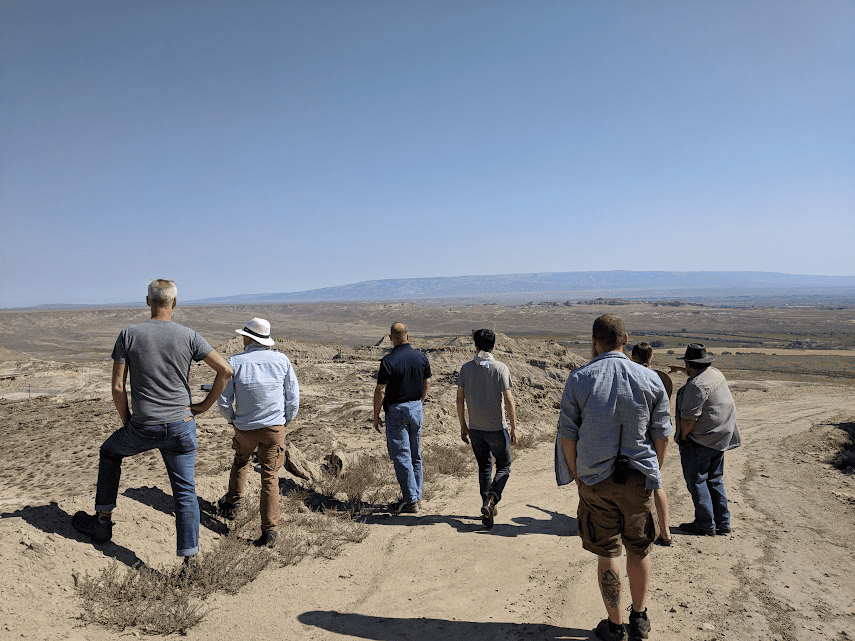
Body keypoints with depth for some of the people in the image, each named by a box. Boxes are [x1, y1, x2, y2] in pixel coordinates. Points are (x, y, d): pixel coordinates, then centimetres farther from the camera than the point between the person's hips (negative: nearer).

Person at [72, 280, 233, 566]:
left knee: (109, 452, 31)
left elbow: (117, 387, -4)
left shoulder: (129, 334, -4)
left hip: (143, 428, 0)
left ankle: (102, 522, 37)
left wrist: (126, 421, 11)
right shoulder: (188, 336, -5)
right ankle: (189, 560, 9)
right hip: (181, 426, 0)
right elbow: (225, 370, -7)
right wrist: (205, 405, 4)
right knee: (185, 491, 8)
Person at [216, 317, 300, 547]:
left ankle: (231, 504, 45)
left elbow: (223, 400, -5)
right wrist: (286, 421, 13)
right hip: (275, 427, 0)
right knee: (270, 477, 5)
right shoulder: (281, 360, -5)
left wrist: (232, 419, 14)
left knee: (240, 462, 29)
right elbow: (294, 397, -2)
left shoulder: (235, 362, -9)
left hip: (245, 427, 0)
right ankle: (270, 529, 1)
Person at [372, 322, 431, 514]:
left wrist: (376, 415, -5)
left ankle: (410, 500, 1)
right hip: (416, 408, 6)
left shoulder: (389, 361, -17)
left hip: (396, 411, -6)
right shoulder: (421, 357, 1)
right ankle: (415, 496, 23)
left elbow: (380, 391, -16)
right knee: (415, 455, 14)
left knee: (401, 456, 0)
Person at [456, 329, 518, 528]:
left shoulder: (466, 368, -2)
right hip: (497, 428, -3)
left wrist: (463, 426, 12)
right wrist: (514, 428, -5)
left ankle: (488, 509, 21)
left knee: (484, 467, 18)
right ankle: (490, 499, -9)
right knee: (504, 467, 12)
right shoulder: (500, 368, -12)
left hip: (475, 428, 3)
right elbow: (508, 400, -14)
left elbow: (460, 400, 1)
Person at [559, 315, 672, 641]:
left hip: (595, 480, -1)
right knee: (639, 550, 19)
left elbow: (568, 436, -6)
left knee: (606, 554, 12)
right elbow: (661, 435, 0)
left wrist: (577, 476, 7)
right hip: (638, 479, 2)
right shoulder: (650, 379, -4)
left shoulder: (578, 379, -8)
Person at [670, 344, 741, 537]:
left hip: (701, 441, -9)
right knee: (715, 479, 17)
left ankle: (706, 525, 6)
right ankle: (723, 523, 24)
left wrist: (683, 436, -8)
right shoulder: (715, 373, 7)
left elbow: (689, 418, -24)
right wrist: (680, 370, 45)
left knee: (696, 481, 1)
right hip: (720, 438, 10)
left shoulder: (696, 386, -22)